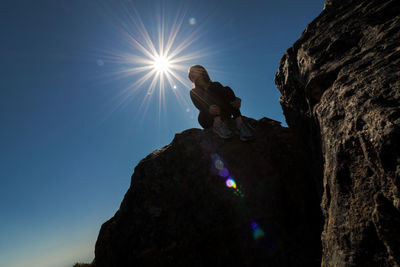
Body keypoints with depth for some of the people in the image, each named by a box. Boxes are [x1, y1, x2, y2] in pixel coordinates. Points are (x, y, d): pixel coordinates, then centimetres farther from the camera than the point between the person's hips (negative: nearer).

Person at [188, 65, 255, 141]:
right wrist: (209, 110, -32)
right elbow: (200, 107, -7)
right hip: (208, 119, -2)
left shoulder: (216, 85, 22)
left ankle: (239, 122, -39)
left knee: (227, 89, -18)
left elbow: (225, 94, 1)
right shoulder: (193, 92, 15)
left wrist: (237, 100, -23)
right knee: (211, 90, -20)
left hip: (223, 117, 2)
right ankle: (218, 123, -44)